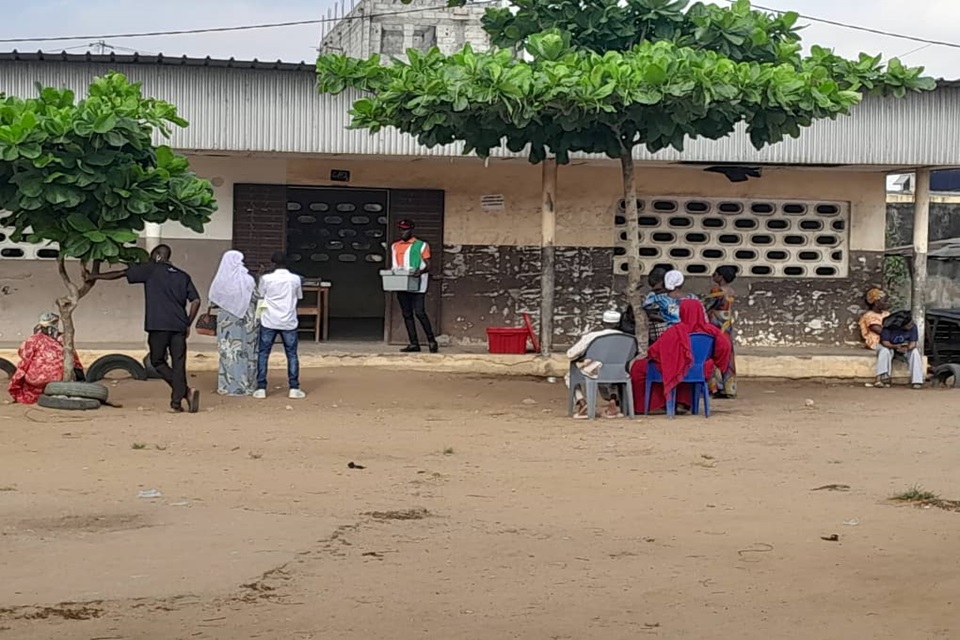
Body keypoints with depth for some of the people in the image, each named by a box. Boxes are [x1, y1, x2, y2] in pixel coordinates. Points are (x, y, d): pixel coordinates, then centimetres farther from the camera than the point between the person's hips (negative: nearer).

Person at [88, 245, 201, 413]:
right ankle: (177, 402, -2)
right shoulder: (183, 276, 16)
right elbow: (196, 301, 7)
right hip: (179, 326, 3)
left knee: (158, 361, 9)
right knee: (178, 364, 6)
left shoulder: (151, 270, 6)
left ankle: (186, 390, -9)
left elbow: (120, 274, 9)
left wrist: (95, 276, 20)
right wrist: (188, 325, 14)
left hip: (158, 326, -3)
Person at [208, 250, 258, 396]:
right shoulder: (248, 280, -9)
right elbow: (256, 300, -4)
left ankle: (227, 385, 10)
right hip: (246, 321, -1)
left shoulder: (219, 281, -5)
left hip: (226, 321, 1)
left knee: (227, 352, 8)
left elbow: (212, 300, 1)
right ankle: (245, 385, 9)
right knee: (246, 351, 7)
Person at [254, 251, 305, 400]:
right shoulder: (295, 279, -1)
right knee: (292, 355, 8)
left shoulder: (266, 278, -6)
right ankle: (294, 389, 3)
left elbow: (261, 297, 5)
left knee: (263, 354, 7)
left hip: (269, 322, -1)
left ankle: (261, 388, 2)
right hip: (289, 322, 1)